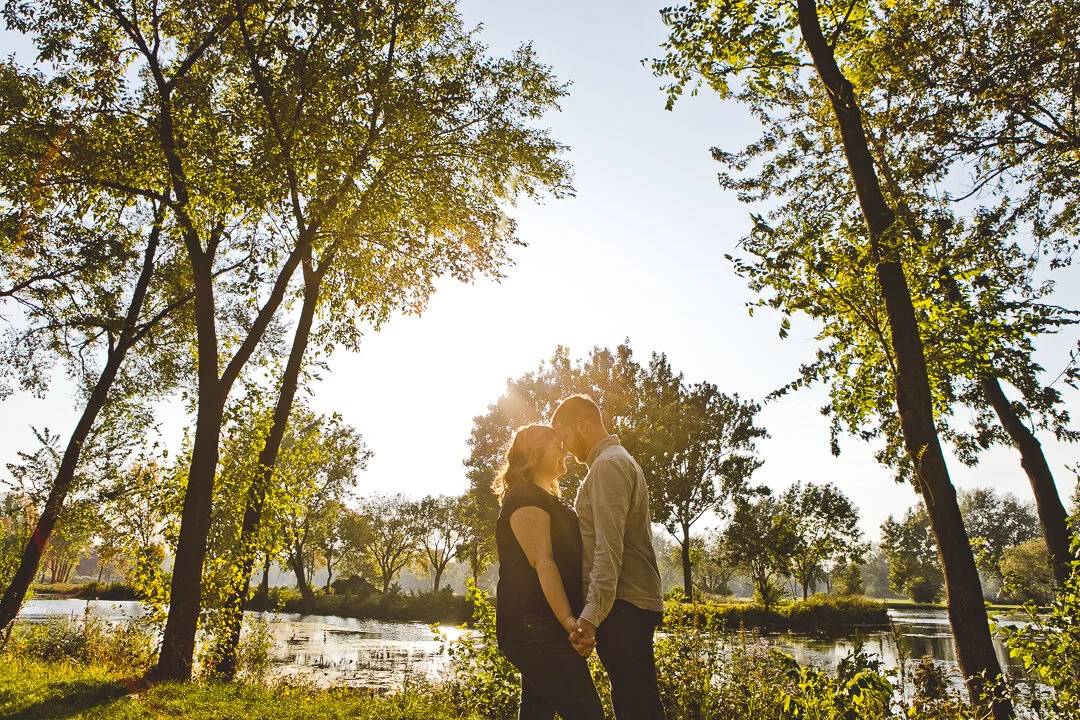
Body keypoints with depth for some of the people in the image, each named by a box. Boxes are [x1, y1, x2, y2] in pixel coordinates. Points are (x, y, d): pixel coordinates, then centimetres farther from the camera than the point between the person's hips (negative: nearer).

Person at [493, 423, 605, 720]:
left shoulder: (544, 498, 22)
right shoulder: (526, 498, -10)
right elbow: (542, 562, -21)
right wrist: (569, 622, -27)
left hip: (539, 627, 10)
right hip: (535, 626, -10)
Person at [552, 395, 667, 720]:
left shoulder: (608, 464, -12)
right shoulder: (623, 460, 20)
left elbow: (608, 547, -21)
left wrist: (590, 615, -24)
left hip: (622, 607, -10)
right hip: (640, 600, 10)